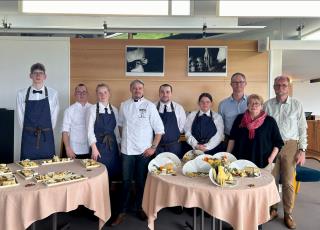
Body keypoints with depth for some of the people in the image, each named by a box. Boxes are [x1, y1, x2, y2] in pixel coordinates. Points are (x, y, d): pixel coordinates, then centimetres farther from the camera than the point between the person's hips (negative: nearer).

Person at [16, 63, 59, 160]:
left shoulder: (53, 94, -2)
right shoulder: (21, 94, 0)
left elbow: (54, 116, 3)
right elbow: (21, 117, 4)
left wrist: (45, 133, 5)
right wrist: (29, 132, 5)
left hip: (46, 138, 0)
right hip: (28, 138, 0)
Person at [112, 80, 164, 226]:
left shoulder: (149, 106, -6)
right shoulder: (124, 105, 3)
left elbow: (159, 129, -5)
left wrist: (153, 147, -8)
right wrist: (124, 140, 12)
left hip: (144, 151, -1)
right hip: (127, 150, 2)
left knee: (141, 181, 11)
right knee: (126, 181, 7)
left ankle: (140, 208, 30)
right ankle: (123, 211, 22)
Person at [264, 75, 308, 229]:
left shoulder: (297, 105, 2)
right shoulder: (268, 105, 2)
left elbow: (302, 129, 3)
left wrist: (302, 150, -2)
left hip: (290, 146, 0)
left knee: (288, 182, 5)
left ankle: (288, 214, 20)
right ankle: (272, 209, 23)